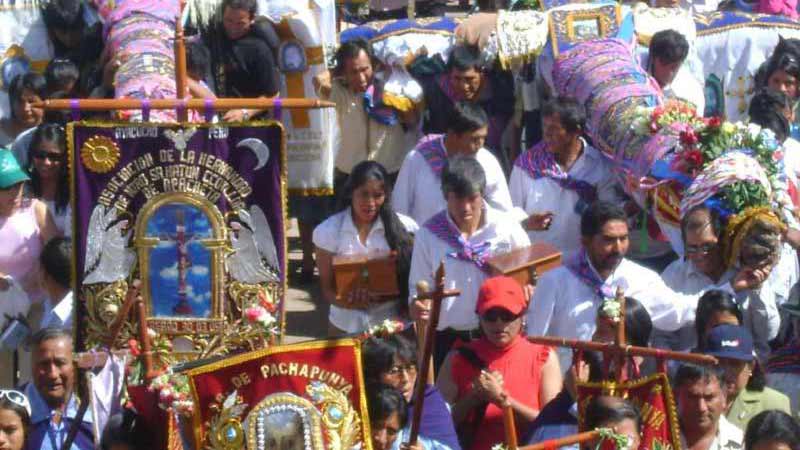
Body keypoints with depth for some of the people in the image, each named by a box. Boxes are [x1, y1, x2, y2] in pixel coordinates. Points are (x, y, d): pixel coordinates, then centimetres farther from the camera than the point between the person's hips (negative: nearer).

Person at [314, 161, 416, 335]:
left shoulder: (403, 228, -5)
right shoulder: (328, 231, -5)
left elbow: (412, 280, -2)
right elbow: (327, 288, -2)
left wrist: (379, 297, -21)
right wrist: (350, 301, -24)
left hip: (392, 325, 0)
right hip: (346, 326, 0)